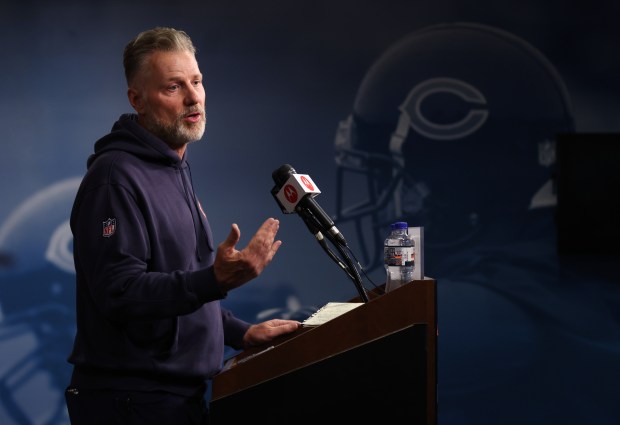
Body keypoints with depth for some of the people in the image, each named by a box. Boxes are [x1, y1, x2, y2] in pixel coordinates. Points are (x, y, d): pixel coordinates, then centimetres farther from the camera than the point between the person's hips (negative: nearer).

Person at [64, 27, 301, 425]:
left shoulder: (175, 170, 16)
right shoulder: (116, 177, -16)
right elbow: (119, 293, -25)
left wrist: (241, 332, 16)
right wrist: (215, 279, -35)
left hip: (181, 391, 9)